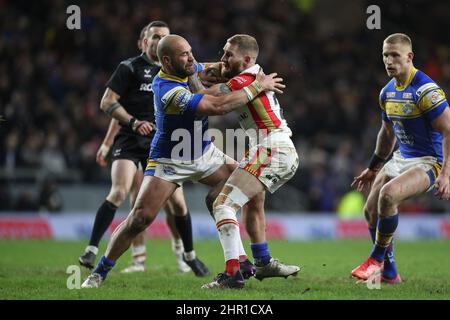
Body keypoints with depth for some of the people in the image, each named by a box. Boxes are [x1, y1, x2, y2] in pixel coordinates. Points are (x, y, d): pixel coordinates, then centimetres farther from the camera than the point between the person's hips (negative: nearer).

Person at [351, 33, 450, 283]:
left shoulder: (426, 90, -19)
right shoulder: (387, 92, 6)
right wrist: (373, 168, 27)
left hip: (429, 161, -9)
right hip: (401, 158, 9)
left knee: (388, 194, -31)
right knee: (371, 211, 2)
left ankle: (377, 259, -11)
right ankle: (389, 273, 18)